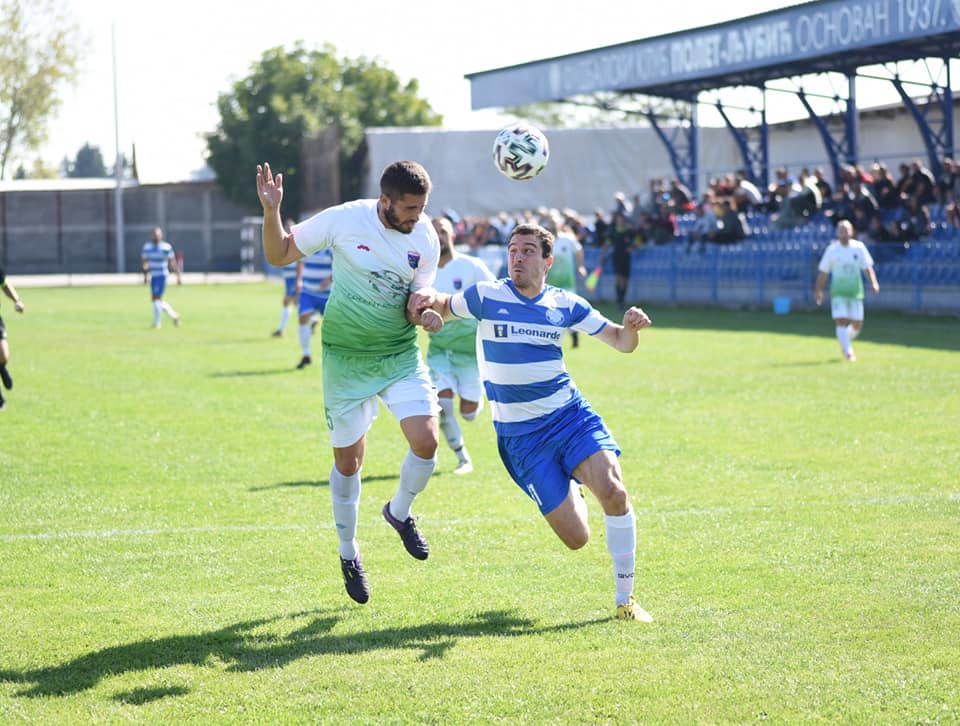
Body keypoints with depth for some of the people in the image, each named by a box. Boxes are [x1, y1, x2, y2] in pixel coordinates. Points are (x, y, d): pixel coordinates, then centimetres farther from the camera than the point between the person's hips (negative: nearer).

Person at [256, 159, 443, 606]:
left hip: (401, 356, 2)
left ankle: (400, 512, 17)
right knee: (348, 459, 5)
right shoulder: (343, 220, -14)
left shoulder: (426, 238, -6)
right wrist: (271, 211, -22)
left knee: (426, 441, -15)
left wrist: (426, 313, -21)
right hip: (346, 359, -2)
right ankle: (348, 553, 27)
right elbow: (278, 254, -5)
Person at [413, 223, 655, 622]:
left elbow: (621, 342, 9)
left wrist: (632, 326, -15)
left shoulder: (565, 304, 3)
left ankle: (625, 599, -8)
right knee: (576, 538, -7)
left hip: (570, 415, 2)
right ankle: (571, 493, 33)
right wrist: (426, 299, -10)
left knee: (613, 491, -26)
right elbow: (445, 307, 14)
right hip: (520, 435, -2)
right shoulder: (486, 296, -4)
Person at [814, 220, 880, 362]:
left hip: (856, 291, 2)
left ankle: (844, 341, 31)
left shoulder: (859, 247, 2)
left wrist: (873, 283, -12)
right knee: (841, 321, -15)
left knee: (857, 324, 3)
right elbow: (823, 272, 6)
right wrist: (818, 290, 3)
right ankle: (848, 351, -11)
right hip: (838, 291, -2)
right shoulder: (832, 249, 0)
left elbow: (867, 268, 3)